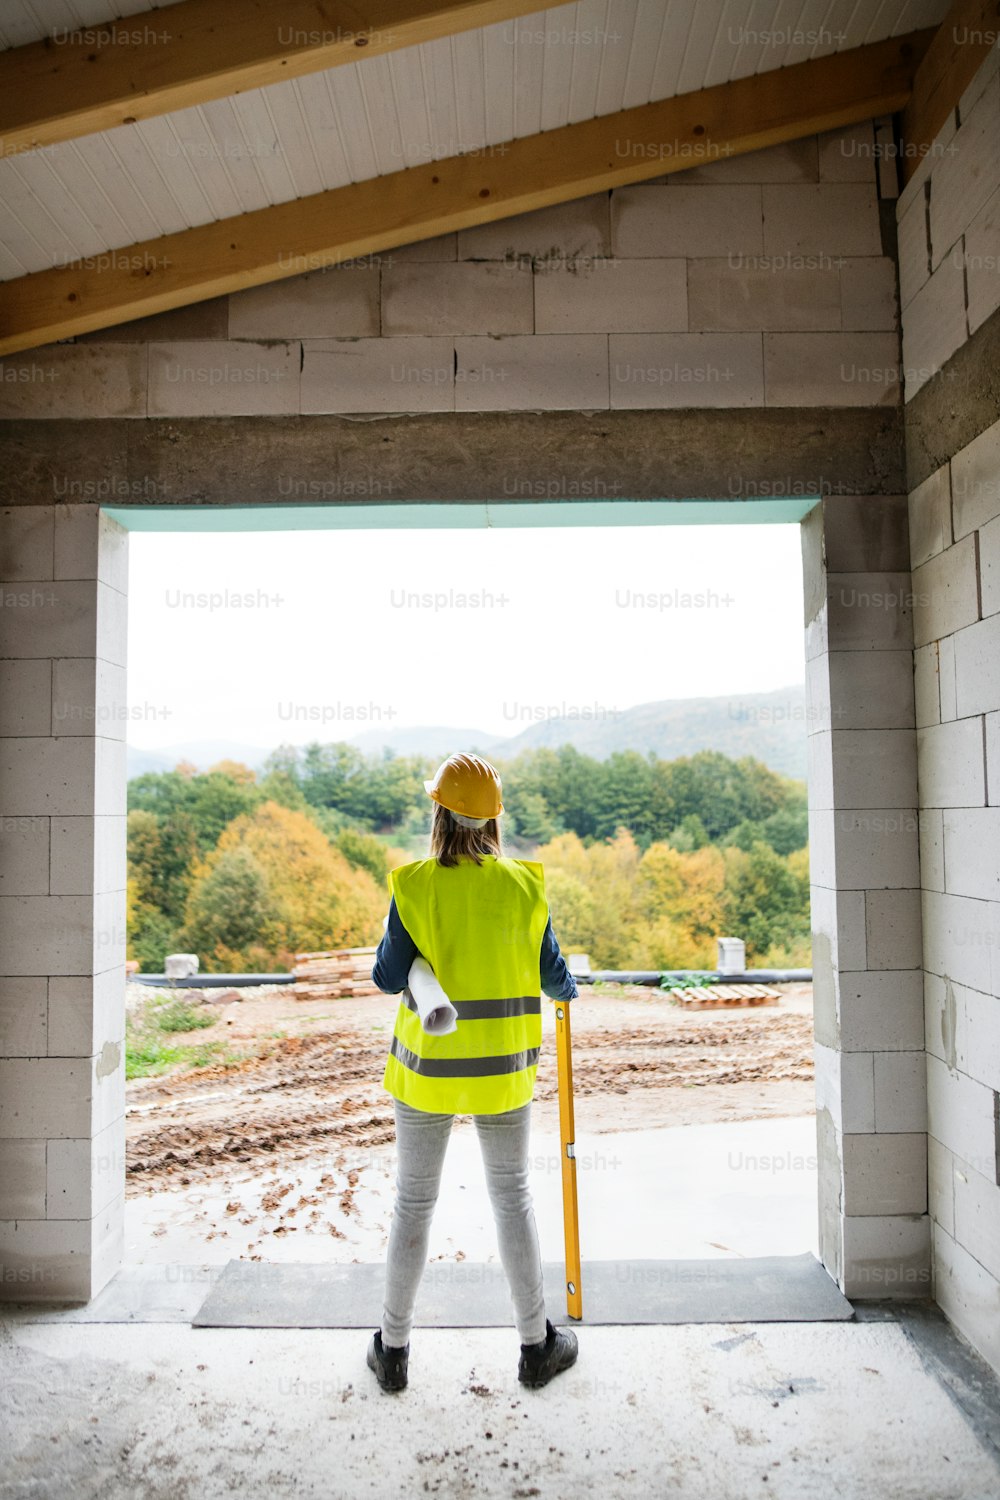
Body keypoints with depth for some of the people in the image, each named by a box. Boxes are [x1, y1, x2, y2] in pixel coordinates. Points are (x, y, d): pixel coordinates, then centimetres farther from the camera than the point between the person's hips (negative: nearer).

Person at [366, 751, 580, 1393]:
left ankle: (394, 1349, 29)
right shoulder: (524, 884, -9)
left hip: (427, 1067, -1)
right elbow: (550, 973, 0)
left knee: (413, 1202, 15)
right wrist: (568, 990, 23)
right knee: (513, 1198, 17)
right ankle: (537, 1345, 30)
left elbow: (389, 977, -9)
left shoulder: (414, 885, -14)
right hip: (504, 1071, 1)